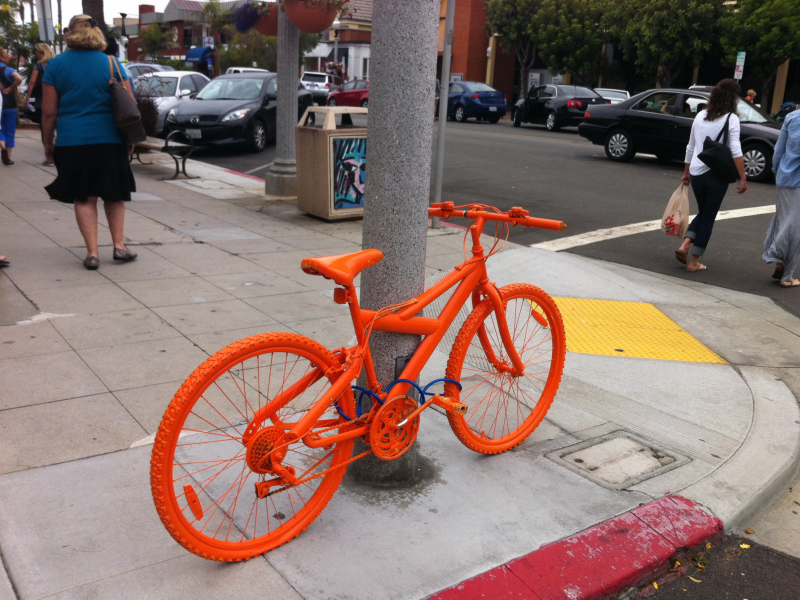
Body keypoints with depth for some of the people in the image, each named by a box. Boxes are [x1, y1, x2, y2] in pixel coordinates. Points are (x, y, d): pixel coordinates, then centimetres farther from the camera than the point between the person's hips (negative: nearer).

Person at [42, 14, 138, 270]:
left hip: (72, 141, 0)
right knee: (115, 195, 14)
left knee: (84, 198, 7)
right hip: (110, 140, 0)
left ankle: (92, 252, 4)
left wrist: (48, 143, 12)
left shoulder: (55, 65, 2)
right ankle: (119, 246, 12)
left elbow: (49, 111, 1)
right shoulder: (111, 63, 2)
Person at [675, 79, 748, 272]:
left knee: (703, 213, 22)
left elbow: (690, 147, 14)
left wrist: (686, 172, 22)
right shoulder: (731, 118, -7)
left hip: (696, 174, 5)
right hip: (717, 175, -5)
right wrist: (743, 178, -12)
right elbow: (735, 151, -14)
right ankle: (694, 262, 8)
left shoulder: (701, 116, 8)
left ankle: (684, 246, 2)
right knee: (708, 218, 7)